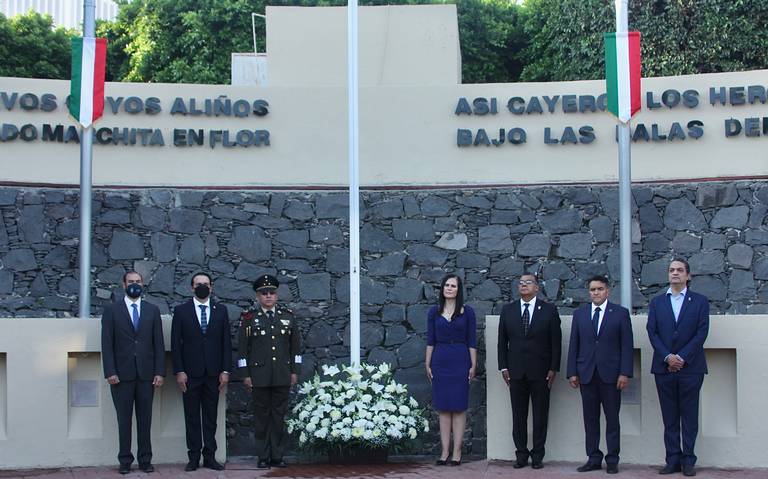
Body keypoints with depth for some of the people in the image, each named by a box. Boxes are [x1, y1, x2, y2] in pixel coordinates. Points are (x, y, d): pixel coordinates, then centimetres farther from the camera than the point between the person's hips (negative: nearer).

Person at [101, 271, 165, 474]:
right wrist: (110, 372, -9)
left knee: (145, 419, 4)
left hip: (146, 374, 2)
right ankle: (125, 460, 9)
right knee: (124, 419, 3)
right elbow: (107, 344, 0)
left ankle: (145, 460, 10)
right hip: (122, 374, -1)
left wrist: (159, 372, -1)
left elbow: (159, 343, 7)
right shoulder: (111, 310, 4)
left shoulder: (152, 310, 10)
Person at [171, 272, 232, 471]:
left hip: (213, 373, 1)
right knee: (192, 416, 3)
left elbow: (226, 342, 6)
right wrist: (179, 371, -7)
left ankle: (209, 456, 9)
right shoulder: (181, 311, 3)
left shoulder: (221, 310, 8)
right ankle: (193, 457, 8)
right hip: (190, 373, -1)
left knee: (211, 416, 4)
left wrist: (225, 370, 0)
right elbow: (176, 343, 0)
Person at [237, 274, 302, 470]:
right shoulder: (248, 317, 1)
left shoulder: (288, 316, 8)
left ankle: (277, 456, 10)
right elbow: (243, 347, 1)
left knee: (279, 416, 4)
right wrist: (245, 375, -3)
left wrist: (295, 371, 6)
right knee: (261, 416, 4)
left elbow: (295, 345, 11)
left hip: (282, 376, 2)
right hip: (259, 376, -2)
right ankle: (263, 457, 9)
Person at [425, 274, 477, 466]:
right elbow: (430, 340, 7)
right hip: (440, 361, 2)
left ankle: (457, 452, 4)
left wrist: (473, 365, -4)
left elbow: (472, 341, 1)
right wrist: (427, 364, 3)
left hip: (460, 361, -2)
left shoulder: (467, 311, 1)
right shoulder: (434, 311, 6)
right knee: (443, 407, 4)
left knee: (459, 407, 0)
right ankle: (444, 451, 8)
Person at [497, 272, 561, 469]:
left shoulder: (549, 310, 1)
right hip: (516, 371, 2)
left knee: (540, 415, 2)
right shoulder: (507, 310, 8)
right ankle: (521, 454, 11)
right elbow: (502, 341, 9)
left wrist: (553, 369, -5)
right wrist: (503, 367, 2)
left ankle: (538, 455, 9)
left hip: (540, 371, -2)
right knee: (518, 416, 4)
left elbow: (555, 342, 0)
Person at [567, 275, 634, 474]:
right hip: (586, 374, 2)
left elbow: (627, 345, -1)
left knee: (612, 419, 2)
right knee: (590, 419, 5)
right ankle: (594, 458, 11)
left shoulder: (620, 313, 2)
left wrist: (625, 373, -9)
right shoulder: (579, 314, 10)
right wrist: (572, 372, 2)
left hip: (610, 374, -2)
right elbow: (574, 345, 9)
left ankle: (612, 460, 8)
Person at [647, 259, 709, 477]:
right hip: (664, 368, 2)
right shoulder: (657, 302, 11)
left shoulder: (700, 301, 5)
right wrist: (667, 357, -10)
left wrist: (682, 358, -11)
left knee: (689, 415, 1)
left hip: (690, 367, -2)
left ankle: (688, 460, 5)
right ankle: (673, 460, 8)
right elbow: (652, 332, 3)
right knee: (669, 417, 4)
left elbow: (702, 332, -3)